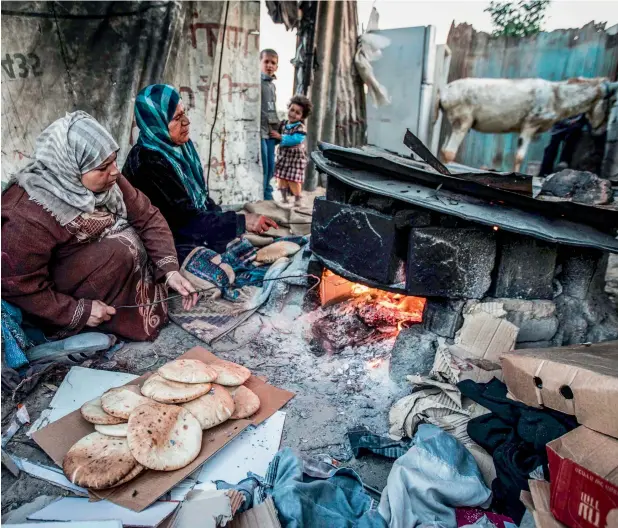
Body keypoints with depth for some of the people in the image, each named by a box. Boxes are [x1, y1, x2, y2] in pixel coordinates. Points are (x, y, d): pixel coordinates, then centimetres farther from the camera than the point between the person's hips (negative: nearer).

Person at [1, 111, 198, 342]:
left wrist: (170, 269, -22)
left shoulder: (104, 180, -15)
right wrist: (80, 312, -23)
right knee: (120, 251, -27)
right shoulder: (29, 218, -33)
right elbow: (20, 286, -25)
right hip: (62, 290, -7)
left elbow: (148, 217, -12)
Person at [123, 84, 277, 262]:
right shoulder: (148, 163, -22)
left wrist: (223, 221, -2)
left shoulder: (179, 146, 2)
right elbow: (186, 220, -23)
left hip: (196, 234, 7)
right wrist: (242, 222, -23)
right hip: (174, 245, -7)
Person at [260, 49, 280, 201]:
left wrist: (277, 128, 18)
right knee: (262, 167, -7)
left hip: (271, 132, 8)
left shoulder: (273, 85, 19)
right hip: (259, 131, -8)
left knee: (271, 167, 10)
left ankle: (267, 196, 21)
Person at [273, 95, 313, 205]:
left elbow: (295, 140, -29)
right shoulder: (283, 124, 4)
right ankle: (284, 198, 23)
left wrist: (280, 137, -25)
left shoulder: (300, 127, -16)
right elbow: (277, 137, 16)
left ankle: (297, 199, 10)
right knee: (281, 177, 10)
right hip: (283, 155, 7)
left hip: (296, 157, -6)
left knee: (294, 179, -4)